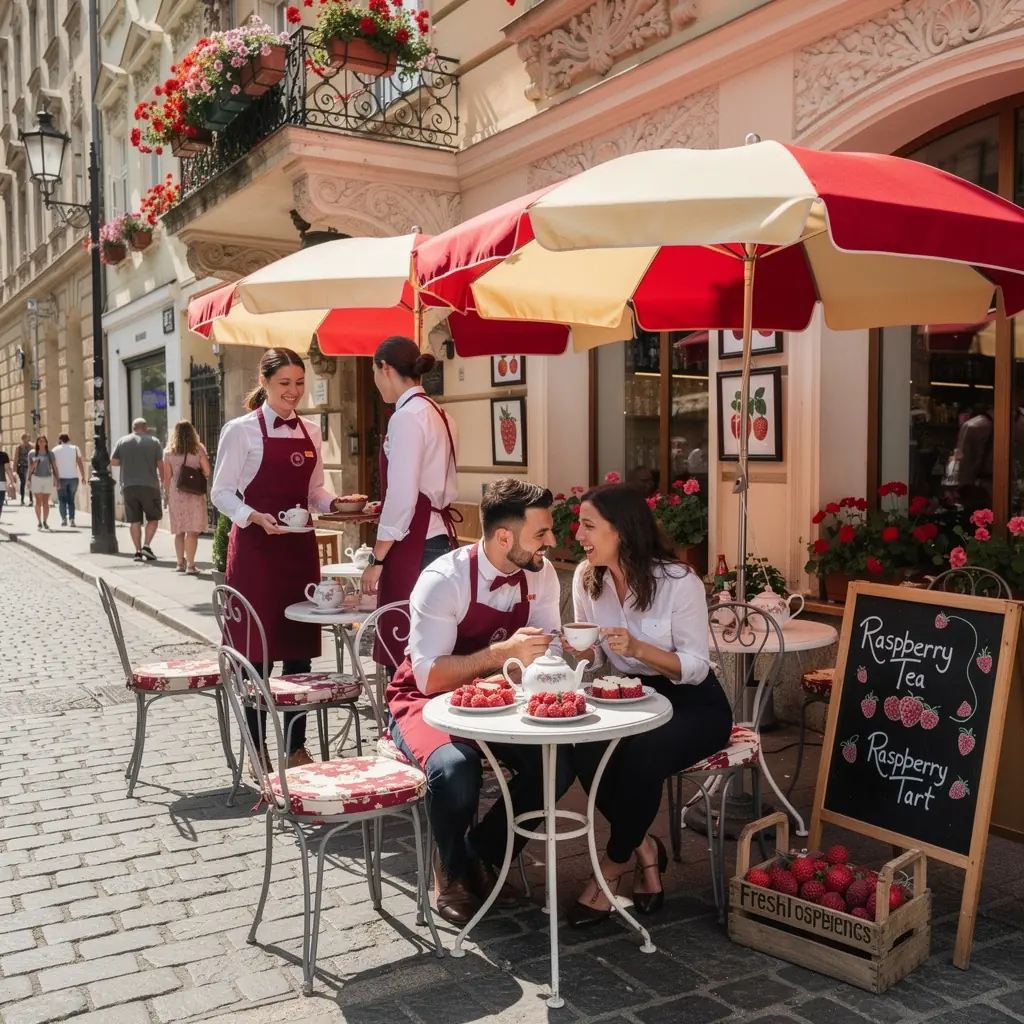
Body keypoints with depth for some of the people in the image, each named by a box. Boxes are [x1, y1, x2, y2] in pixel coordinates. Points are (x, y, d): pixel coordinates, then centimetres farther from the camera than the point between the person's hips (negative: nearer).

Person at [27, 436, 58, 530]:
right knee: (38, 502, -1)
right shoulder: (32, 454, 5)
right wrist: (29, 480, -1)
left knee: (46, 502, 2)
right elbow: (30, 468, 11)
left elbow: (54, 468, 5)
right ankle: (39, 522, 4)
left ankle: (45, 522, 10)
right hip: (36, 478, 0)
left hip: (48, 479, 0)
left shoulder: (50, 454, 4)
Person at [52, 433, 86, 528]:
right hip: (73, 478, 1)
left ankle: (64, 519, -6)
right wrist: (83, 477, 2)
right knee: (71, 500, 12)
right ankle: (72, 519, 1)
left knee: (62, 500, 8)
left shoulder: (56, 450, 4)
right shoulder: (75, 448, 6)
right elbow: (80, 463, 0)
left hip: (61, 478, -1)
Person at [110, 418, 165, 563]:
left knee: (134, 520, 7)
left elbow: (113, 461, 6)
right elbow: (161, 465, -3)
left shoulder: (122, 441, 5)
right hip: (149, 486, -2)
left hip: (129, 486, 2)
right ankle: (146, 546, -2)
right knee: (153, 518, 11)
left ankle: (138, 551, 4)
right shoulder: (153, 442, 0)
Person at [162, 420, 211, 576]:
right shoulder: (198, 449, -1)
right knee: (192, 531, -2)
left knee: (179, 531, 14)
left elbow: (167, 477, 3)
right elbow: (207, 472, -3)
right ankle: (190, 565, -8)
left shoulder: (168, 452, 4)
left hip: (175, 493, 2)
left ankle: (180, 563, 20)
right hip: (194, 493, -2)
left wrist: (167, 495, 13)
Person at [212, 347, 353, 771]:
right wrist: (256, 518, -21)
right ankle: (256, 751, 12)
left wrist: (335, 504, -5)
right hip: (256, 547, -5)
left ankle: (296, 747, 20)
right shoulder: (241, 430, -5)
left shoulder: (311, 432, 11)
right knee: (258, 651, -1)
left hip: (300, 546, 5)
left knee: (299, 648, 8)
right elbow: (221, 492, -6)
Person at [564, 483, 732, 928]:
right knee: (586, 754, -27)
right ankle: (643, 849, -2)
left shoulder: (679, 582, -20)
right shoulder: (586, 577, -4)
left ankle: (613, 866, -7)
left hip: (692, 704, -4)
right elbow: (592, 657, 6)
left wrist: (638, 649, -33)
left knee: (641, 757, -34)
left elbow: (695, 667, -17)